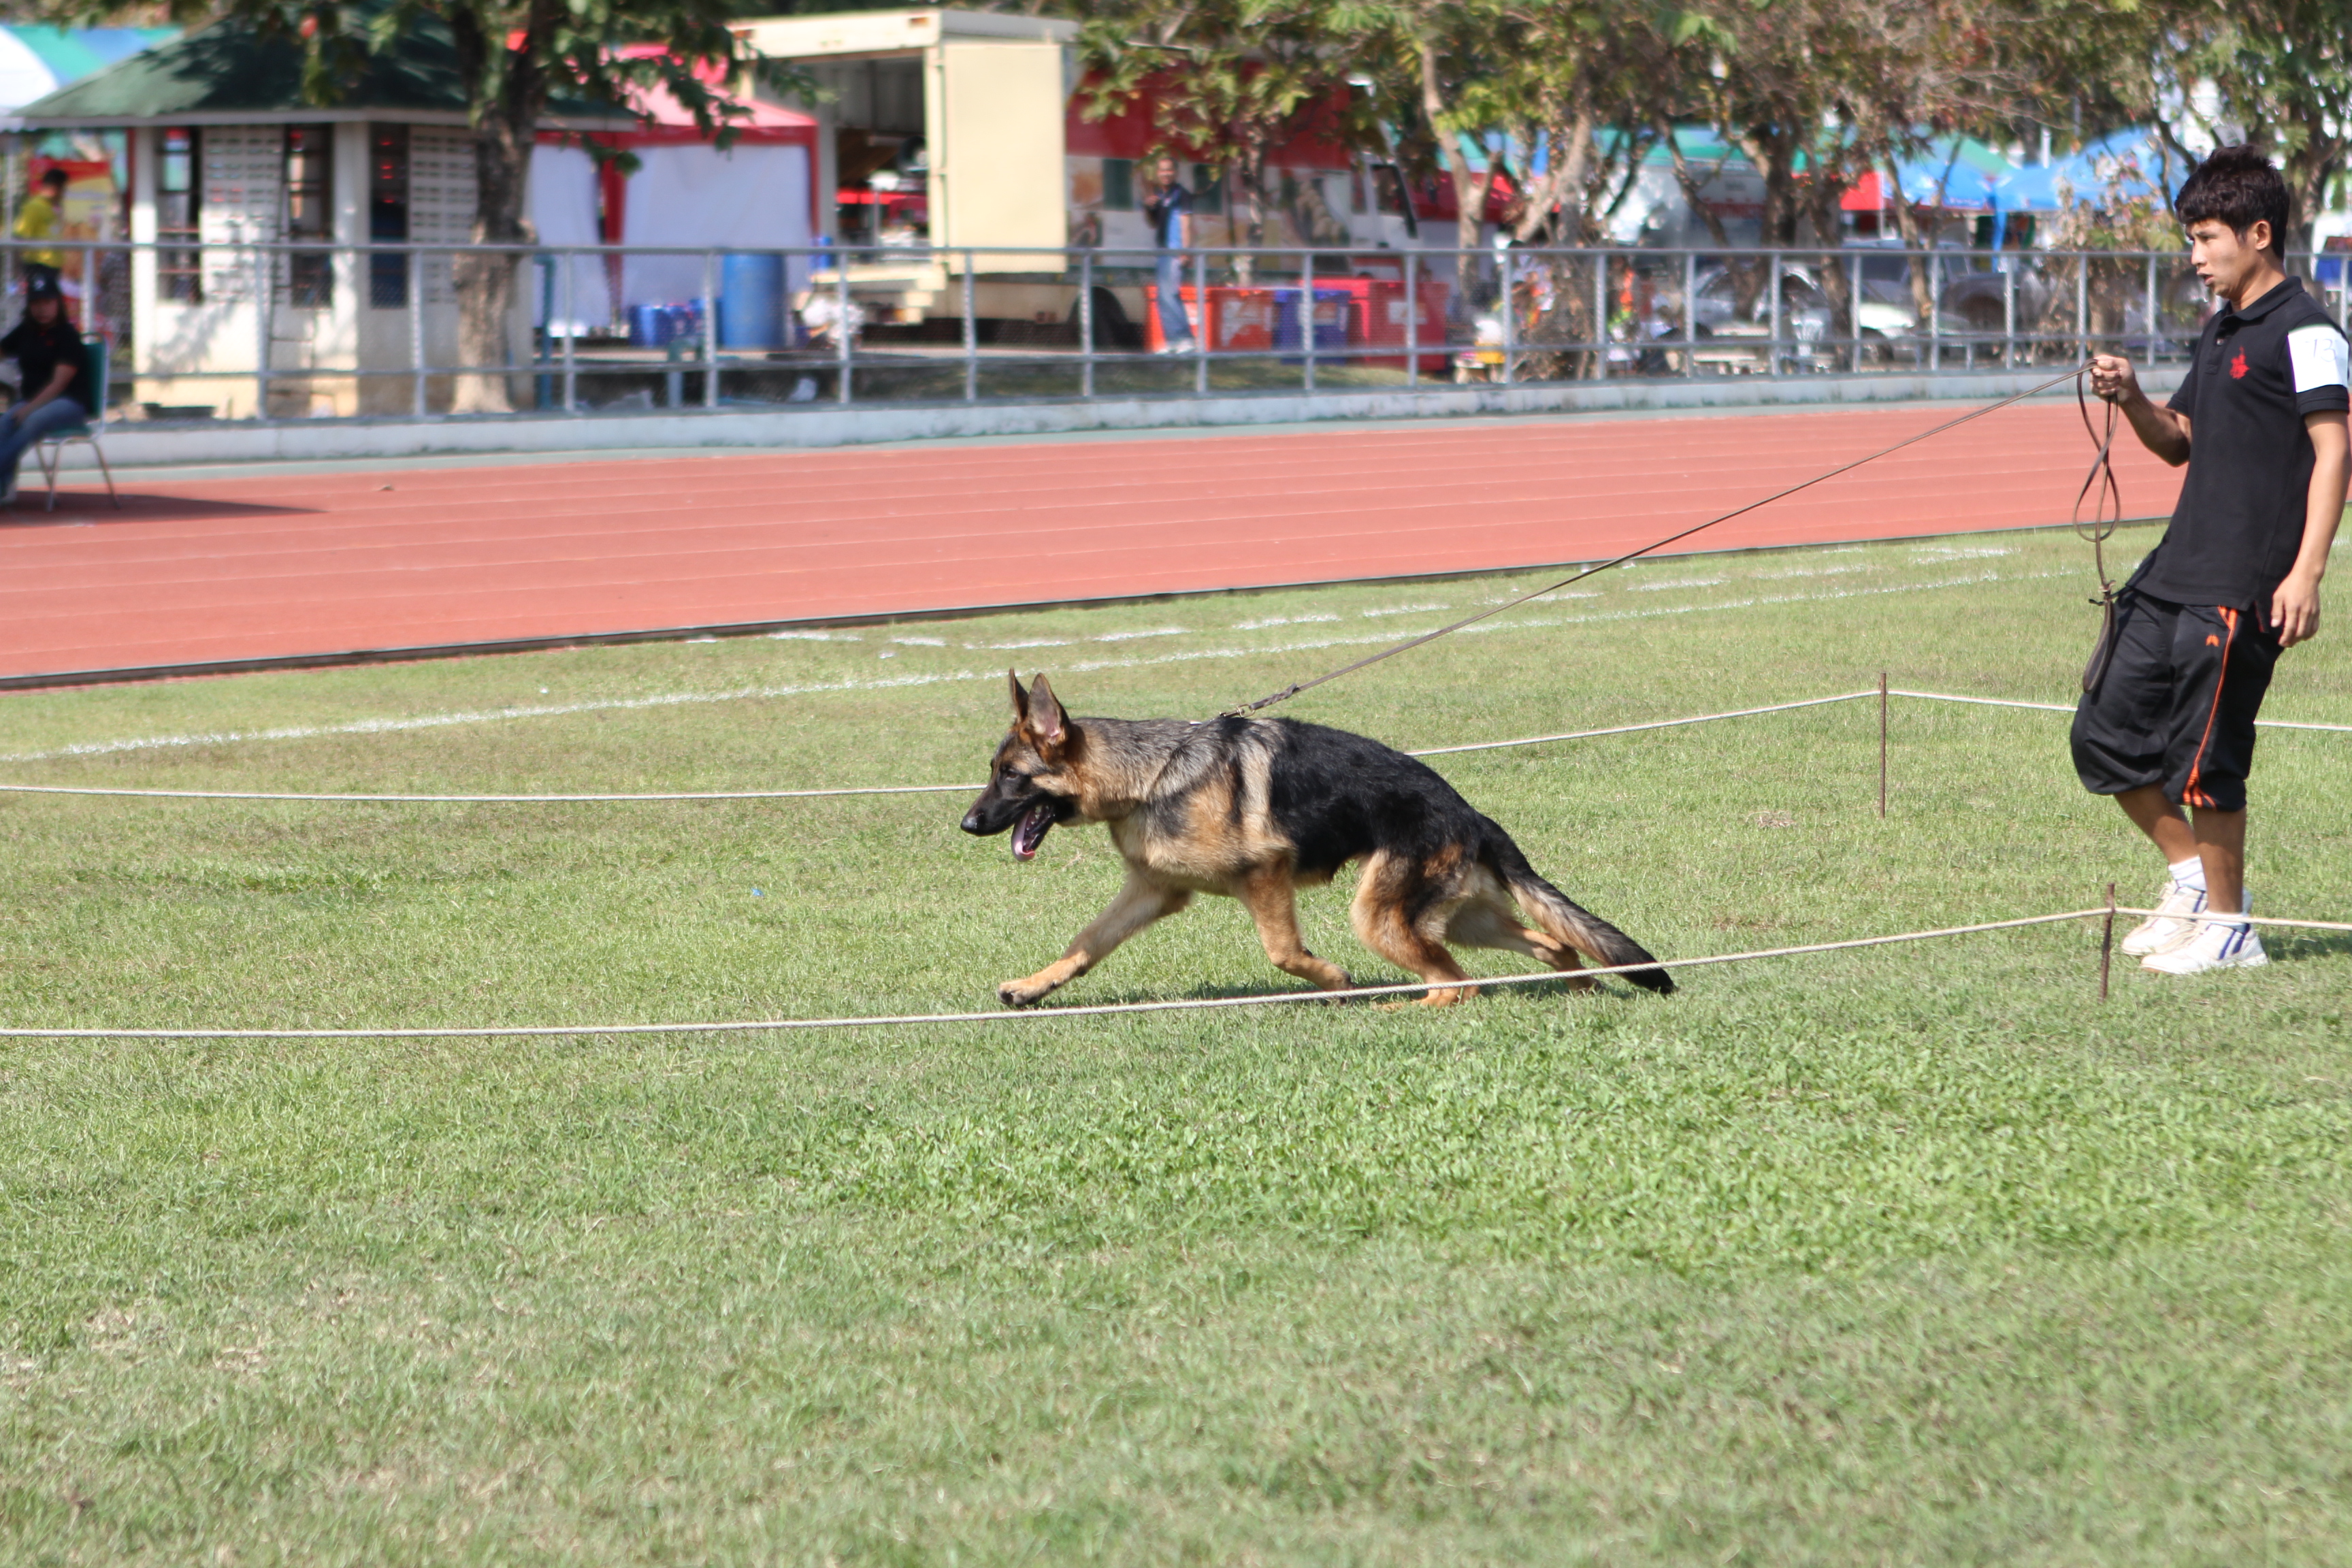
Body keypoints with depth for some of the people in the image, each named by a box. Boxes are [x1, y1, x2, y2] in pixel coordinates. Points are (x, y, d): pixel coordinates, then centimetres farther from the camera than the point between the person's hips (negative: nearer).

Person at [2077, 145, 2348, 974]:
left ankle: (2228, 927, 8)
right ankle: (2193, 875, 25)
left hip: (2241, 586, -9)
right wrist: (2131, 399, 4)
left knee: (2201, 756, -6)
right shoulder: (2220, 332, 18)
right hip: (2177, 569, 9)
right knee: (2105, 735, 11)